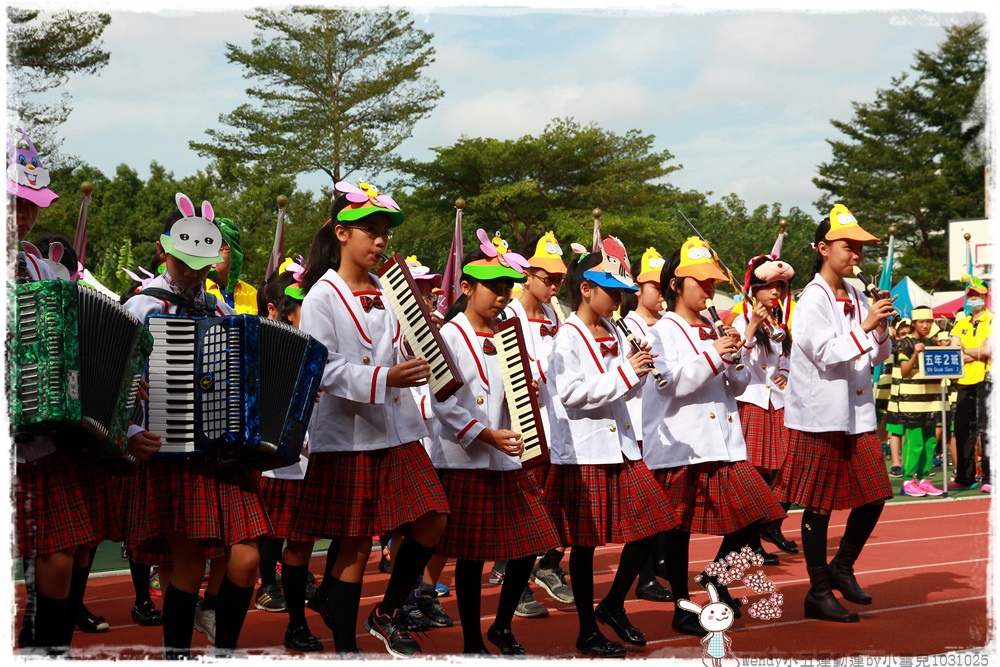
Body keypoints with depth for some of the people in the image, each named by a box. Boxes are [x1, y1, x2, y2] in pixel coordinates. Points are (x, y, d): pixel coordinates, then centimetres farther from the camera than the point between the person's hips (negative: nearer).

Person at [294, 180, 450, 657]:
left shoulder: (387, 294, 12)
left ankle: (388, 614, 20)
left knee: (431, 520, 0)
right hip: (347, 434, -6)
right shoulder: (323, 296, -6)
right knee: (355, 545, -1)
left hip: (397, 429, 6)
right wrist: (384, 379, -27)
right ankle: (345, 645, 11)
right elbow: (325, 370, -16)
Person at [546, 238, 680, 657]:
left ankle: (612, 605, 23)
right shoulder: (568, 338, -10)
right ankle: (587, 631, 12)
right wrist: (625, 373, -18)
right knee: (584, 544, 2)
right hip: (584, 453, -7)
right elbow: (571, 392, -21)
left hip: (620, 448, 7)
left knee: (648, 527, 5)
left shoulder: (615, 333, 11)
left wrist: (638, 370, -2)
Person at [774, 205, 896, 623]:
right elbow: (826, 353, -18)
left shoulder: (856, 298, 10)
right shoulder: (813, 300, -10)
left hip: (857, 414, 7)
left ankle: (841, 568, 26)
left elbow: (876, 357, 13)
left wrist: (881, 330, -5)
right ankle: (819, 593, 10)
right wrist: (864, 326, -21)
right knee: (819, 507, 1)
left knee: (874, 495, 7)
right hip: (821, 416, -7)